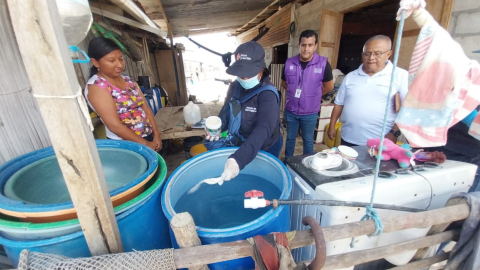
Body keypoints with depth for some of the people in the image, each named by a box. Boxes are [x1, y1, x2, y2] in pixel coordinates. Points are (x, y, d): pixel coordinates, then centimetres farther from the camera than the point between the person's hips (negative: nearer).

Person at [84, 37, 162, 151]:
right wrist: (145, 144, -16)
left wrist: (156, 135, -5)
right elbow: (114, 125, -19)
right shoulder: (96, 86, -13)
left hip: (149, 137, 7)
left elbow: (146, 109, 5)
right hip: (124, 144, -6)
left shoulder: (127, 80, 7)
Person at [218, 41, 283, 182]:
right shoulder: (235, 87, -8)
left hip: (265, 150, -5)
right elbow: (226, 110, 8)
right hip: (241, 145, 6)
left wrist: (238, 159, -57)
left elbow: (264, 129, -44)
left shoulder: (267, 95, -29)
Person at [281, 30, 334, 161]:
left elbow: (329, 86, 1)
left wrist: (313, 95, 6)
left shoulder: (323, 63, -11)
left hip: (310, 113, -2)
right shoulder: (289, 63, -5)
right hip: (290, 110, 2)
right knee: (290, 138, 17)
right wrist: (295, 92, 4)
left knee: (308, 140, 15)